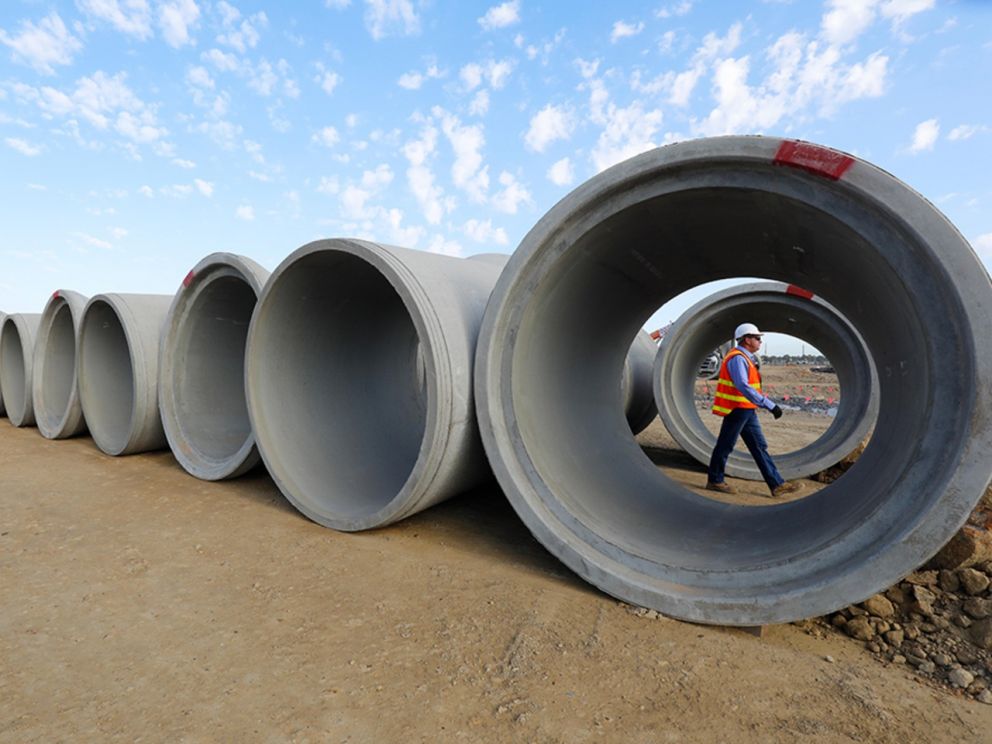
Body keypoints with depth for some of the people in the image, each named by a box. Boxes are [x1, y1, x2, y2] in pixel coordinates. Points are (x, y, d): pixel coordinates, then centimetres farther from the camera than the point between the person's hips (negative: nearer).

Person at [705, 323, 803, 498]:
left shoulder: (746, 358, 16)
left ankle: (777, 485, 11)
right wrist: (770, 405, -31)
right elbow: (743, 386, -30)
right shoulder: (737, 358, -18)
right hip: (737, 409, -10)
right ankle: (714, 481, 14)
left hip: (747, 411, 10)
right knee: (725, 446, 1)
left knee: (760, 447, 8)